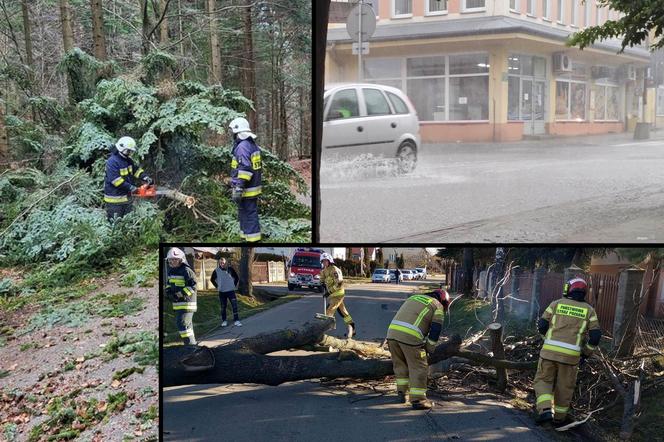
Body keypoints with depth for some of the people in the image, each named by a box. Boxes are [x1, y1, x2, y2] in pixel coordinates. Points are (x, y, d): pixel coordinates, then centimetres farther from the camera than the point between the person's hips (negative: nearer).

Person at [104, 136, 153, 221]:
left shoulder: (128, 160, 9)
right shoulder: (112, 162, -20)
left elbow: (136, 170, 10)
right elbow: (115, 179, -27)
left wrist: (146, 178, -9)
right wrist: (130, 187, -27)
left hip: (127, 197, 9)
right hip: (115, 199, -9)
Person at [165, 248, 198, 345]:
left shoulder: (186, 271, -16)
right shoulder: (170, 271, 11)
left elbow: (193, 286, -18)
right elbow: (169, 283, 24)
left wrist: (181, 293, -22)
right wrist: (168, 291, 4)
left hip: (187, 302, -9)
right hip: (177, 303, 9)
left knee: (183, 323, -15)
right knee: (187, 324, 17)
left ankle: (190, 344, -9)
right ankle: (192, 342, 28)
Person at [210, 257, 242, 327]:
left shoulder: (230, 269, -3)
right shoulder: (216, 271, -2)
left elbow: (237, 278, 9)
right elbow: (212, 279, 12)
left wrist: (234, 285, 2)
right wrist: (217, 286, 6)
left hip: (231, 291, -1)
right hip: (222, 292, 1)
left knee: (235, 306, -8)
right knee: (223, 307, 7)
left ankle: (236, 321, -5)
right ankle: (224, 321, 18)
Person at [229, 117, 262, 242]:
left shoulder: (242, 146, -19)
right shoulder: (253, 145, 12)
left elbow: (245, 169, -26)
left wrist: (239, 188, -27)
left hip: (246, 189, -10)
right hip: (254, 186, 10)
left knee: (249, 214, -4)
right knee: (243, 213, 19)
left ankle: (253, 240, 0)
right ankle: (245, 236, 28)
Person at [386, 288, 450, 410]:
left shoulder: (414, 297, 30)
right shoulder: (438, 307, 12)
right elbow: (435, 330, 6)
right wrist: (429, 350, 16)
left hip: (392, 331, 6)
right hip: (410, 336, -6)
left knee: (400, 364, 22)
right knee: (418, 367, 4)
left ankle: (402, 392, 27)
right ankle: (417, 399, 2)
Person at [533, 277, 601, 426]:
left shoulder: (556, 304, 6)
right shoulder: (589, 310, 7)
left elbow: (542, 325, 4)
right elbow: (595, 336, 1)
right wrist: (585, 354, 15)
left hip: (550, 351, -1)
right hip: (571, 354, 1)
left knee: (543, 381, 11)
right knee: (564, 386, 17)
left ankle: (545, 411, -8)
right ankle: (559, 417, 27)